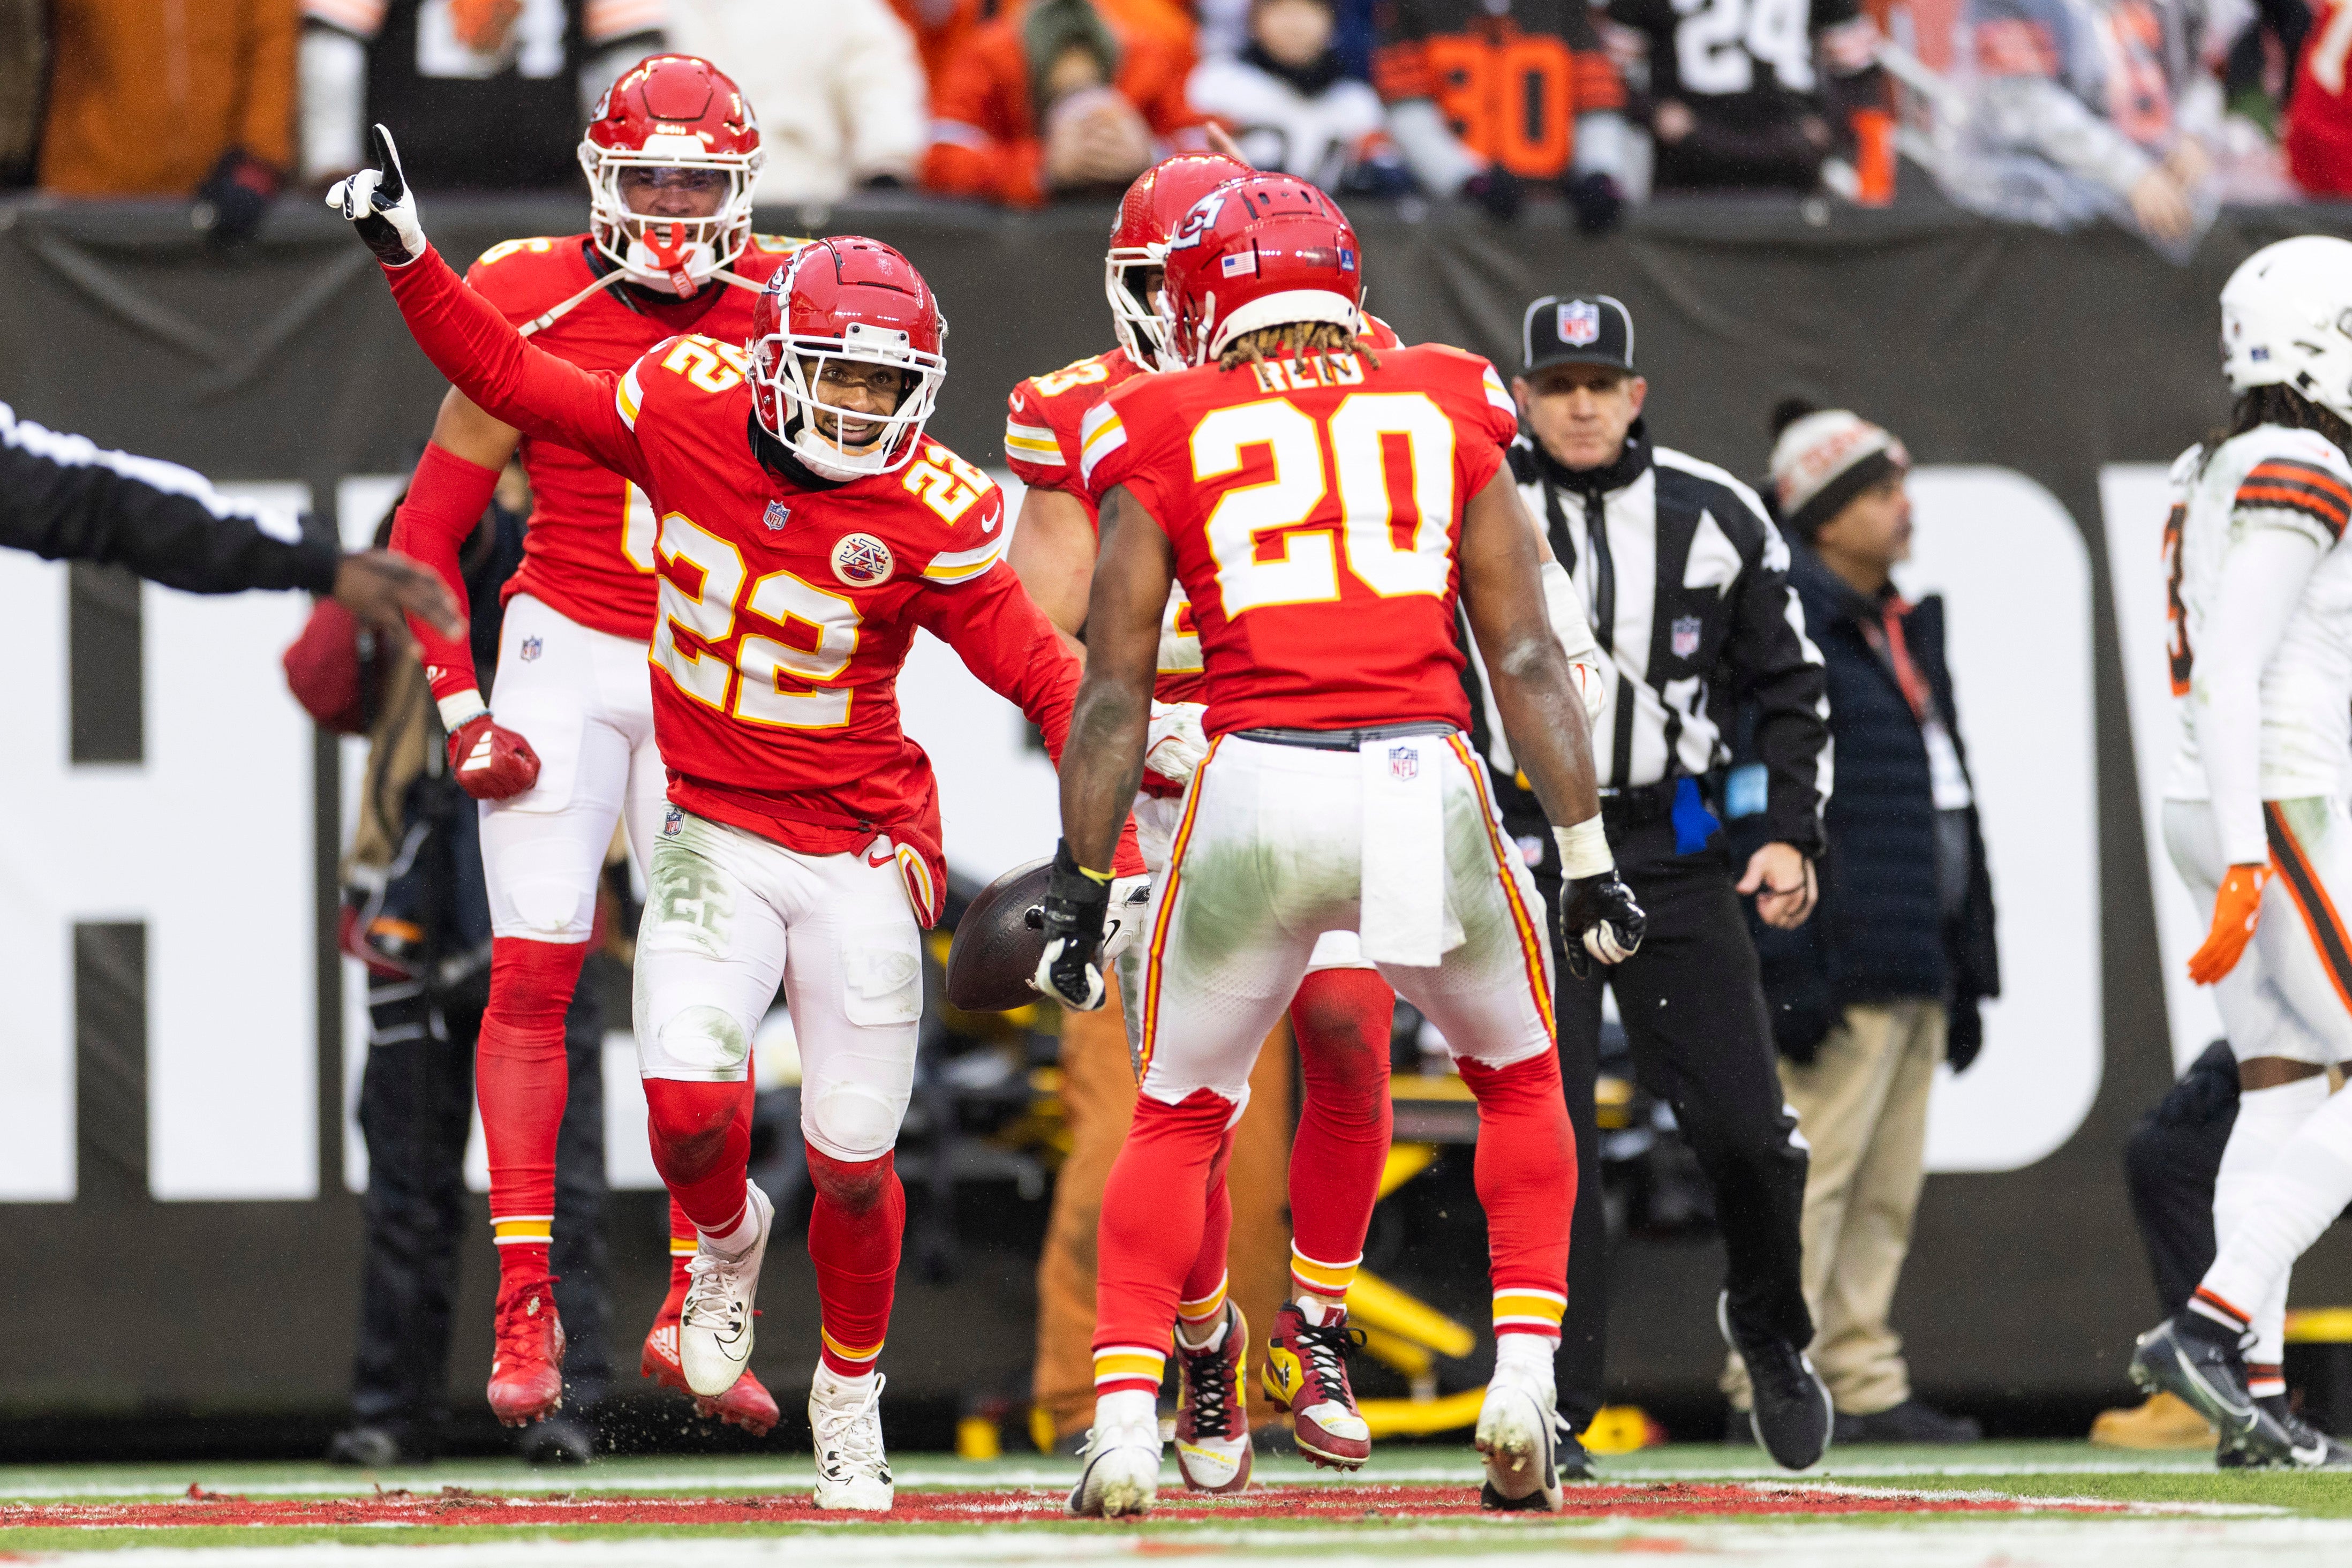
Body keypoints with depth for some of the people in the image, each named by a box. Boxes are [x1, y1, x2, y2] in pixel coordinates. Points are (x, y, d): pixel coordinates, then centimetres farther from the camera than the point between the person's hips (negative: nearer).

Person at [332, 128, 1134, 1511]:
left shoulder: (931, 515, -15)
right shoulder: (684, 408, -8)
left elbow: (1036, 668, -8)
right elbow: (510, 379, 5)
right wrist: (407, 255, 1)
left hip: (860, 850, -1)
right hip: (716, 836, 1)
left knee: (853, 1166, 2)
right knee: (690, 1101, -20)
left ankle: (850, 1395, 30)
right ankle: (726, 1238, 18)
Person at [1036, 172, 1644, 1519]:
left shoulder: (1171, 436, 11)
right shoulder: (1446, 411, 14)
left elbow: (1116, 695, 9)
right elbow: (1525, 656, 11)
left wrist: (1081, 889, 16)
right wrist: (1589, 855, 14)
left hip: (1255, 790, -1)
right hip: (1427, 787, 1)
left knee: (1179, 1117, 19)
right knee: (1521, 1084, 25)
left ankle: (1125, 1421, 8)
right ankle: (1523, 1385, 13)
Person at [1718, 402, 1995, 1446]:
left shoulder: (1903, 631, 20)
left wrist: (1968, 968, 20)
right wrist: (1791, 972, -20)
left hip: (1916, 965, 9)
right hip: (1841, 960, -9)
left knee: (1887, 1191, 9)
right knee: (1810, 1174, -9)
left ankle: (1864, 1388, 13)